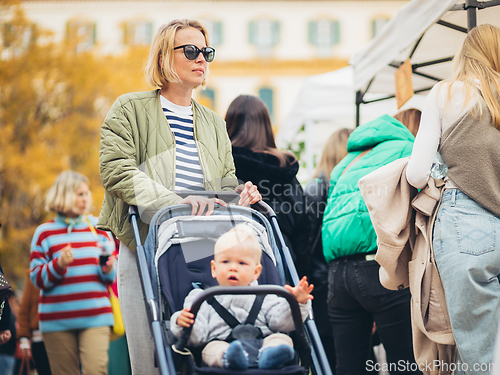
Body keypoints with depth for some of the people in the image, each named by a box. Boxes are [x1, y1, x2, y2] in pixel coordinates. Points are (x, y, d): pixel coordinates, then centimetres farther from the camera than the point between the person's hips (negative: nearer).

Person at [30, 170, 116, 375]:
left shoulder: (98, 227, 12)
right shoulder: (44, 232, 6)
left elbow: (114, 274, 15)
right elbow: (37, 279, 2)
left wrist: (109, 270, -8)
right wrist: (59, 264, -15)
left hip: (95, 317, 1)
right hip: (57, 319, -1)